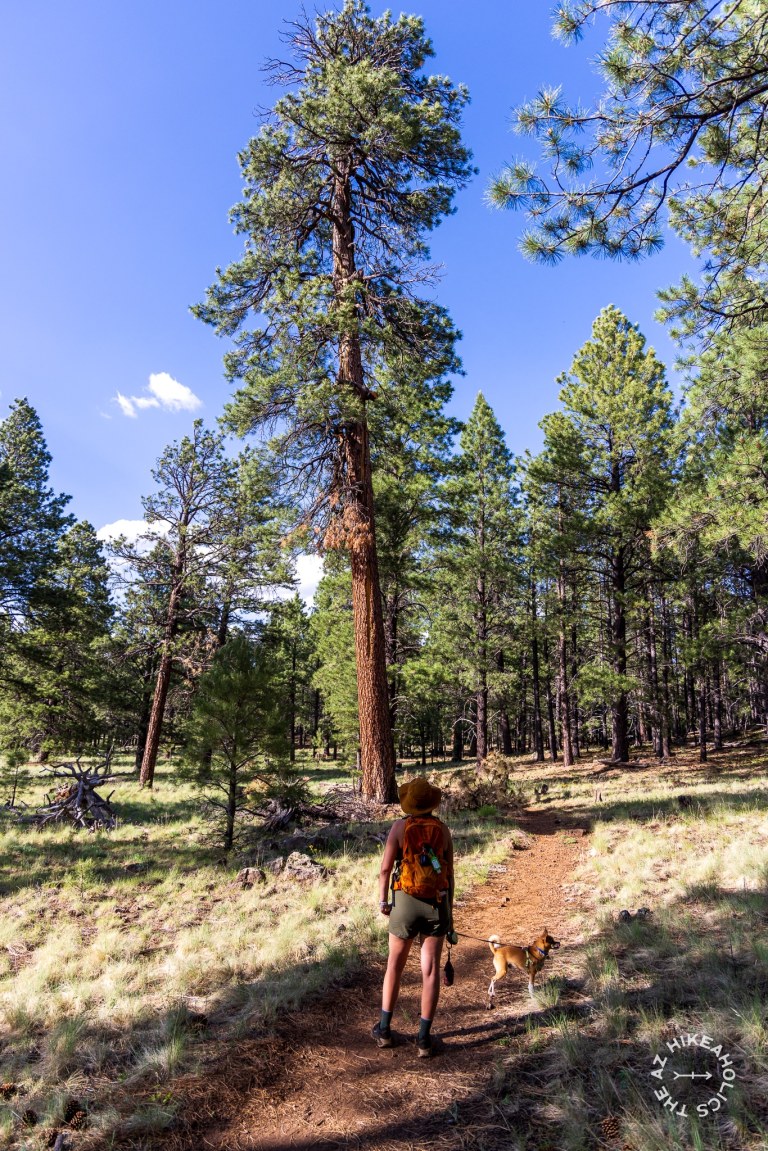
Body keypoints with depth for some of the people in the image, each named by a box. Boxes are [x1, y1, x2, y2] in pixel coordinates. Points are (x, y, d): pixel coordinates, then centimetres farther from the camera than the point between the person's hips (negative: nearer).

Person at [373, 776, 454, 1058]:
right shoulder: (443, 829, -2)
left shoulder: (400, 826, -10)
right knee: (430, 969, 7)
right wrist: (449, 909, 13)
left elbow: (386, 868, -12)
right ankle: (423, 1039, 11)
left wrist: (382, 900, 2)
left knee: (395, 963, 15)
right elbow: (450, 872, 2)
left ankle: (384, 1030, 24)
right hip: (437, 902, 2)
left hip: (405, 901, -1)